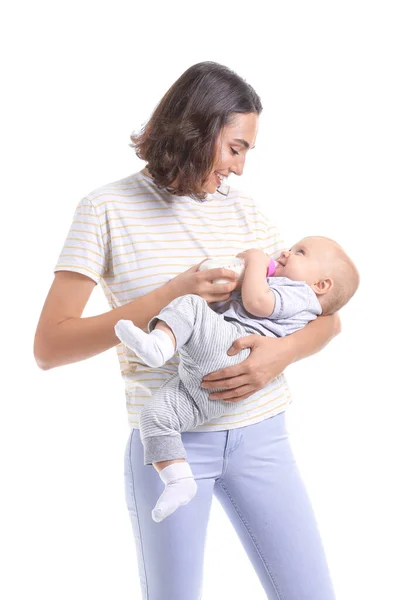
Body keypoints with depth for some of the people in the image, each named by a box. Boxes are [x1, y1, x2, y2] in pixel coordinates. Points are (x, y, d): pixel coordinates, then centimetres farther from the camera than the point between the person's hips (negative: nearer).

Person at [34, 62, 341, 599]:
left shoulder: (244, 209, 8)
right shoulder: (109, 208, -3)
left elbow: (327, 318, 9)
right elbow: (49, 347, -10)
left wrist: (283, 353, -14)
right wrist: (171, 296, -18)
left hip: (260, 434, 4)